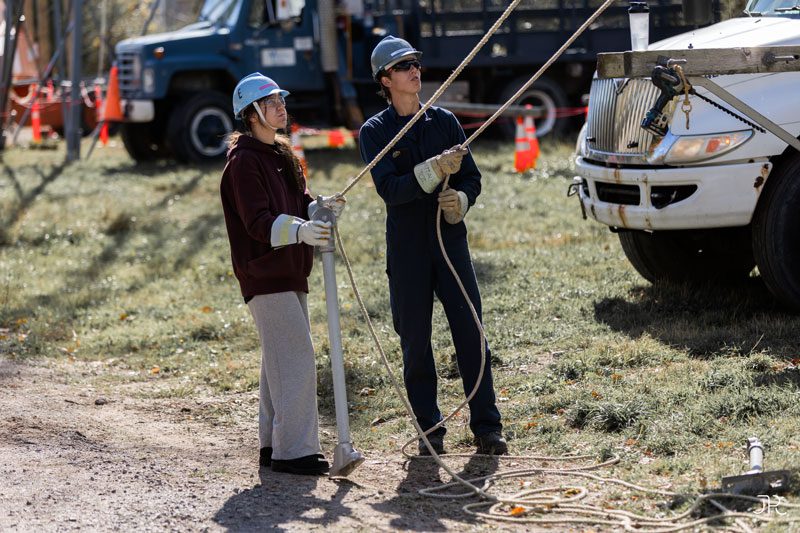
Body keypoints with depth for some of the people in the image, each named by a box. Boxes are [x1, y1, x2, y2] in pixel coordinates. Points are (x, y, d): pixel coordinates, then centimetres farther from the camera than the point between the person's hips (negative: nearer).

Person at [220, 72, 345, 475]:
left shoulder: (282, 154, 17)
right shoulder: (244, 160, -12)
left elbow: (299, 203, 14)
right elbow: (258, 221, -20)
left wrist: (321, 207, -9)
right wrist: (299, 230, -36)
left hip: (289, 272, 10)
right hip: (264, 274, -10)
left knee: (280, 362, 13)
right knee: (296, 359, -14)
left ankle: (274, 446, 20)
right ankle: (294, 450, -11)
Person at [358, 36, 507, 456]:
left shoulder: (444, 121, 9)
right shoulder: (374, 132, 0)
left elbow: (472, 178, 8)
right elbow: (389, 189, -14)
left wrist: (460, 200, -14)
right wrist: (435, 170, -27)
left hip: (450, 238, 2)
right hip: (406, 249, -1)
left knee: (470, 333, -3)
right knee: (415, 342, 4)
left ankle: (487, 427, 2)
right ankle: (429, 430, 14)